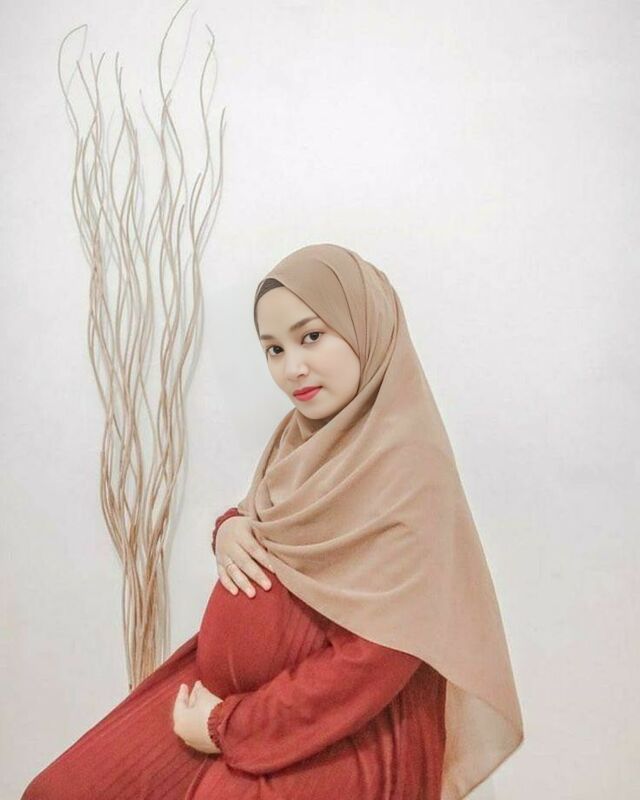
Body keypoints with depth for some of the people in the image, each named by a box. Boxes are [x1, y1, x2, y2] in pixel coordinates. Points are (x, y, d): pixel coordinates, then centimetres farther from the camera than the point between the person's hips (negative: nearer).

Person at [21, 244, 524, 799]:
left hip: (347, 733, -6)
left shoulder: (407, 467, -23)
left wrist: (229, 726, -16)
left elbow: (374, 661, -23)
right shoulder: (303, 431, 1)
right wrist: (231, 527, -9)